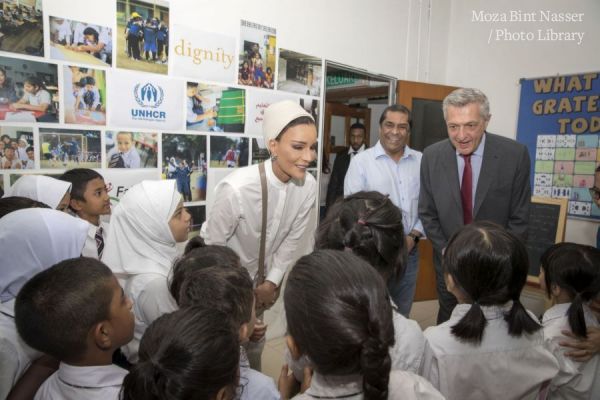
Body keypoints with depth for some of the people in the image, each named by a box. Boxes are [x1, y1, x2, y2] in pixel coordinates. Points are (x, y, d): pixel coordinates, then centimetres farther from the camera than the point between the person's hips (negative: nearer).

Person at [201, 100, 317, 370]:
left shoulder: (308, 186, -20)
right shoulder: (237, 188, -35)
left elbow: (291, 239, -5)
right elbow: (213, 244, -21)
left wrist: (271, 282, -3)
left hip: (259, 276, 5)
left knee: (255, 344, 25)